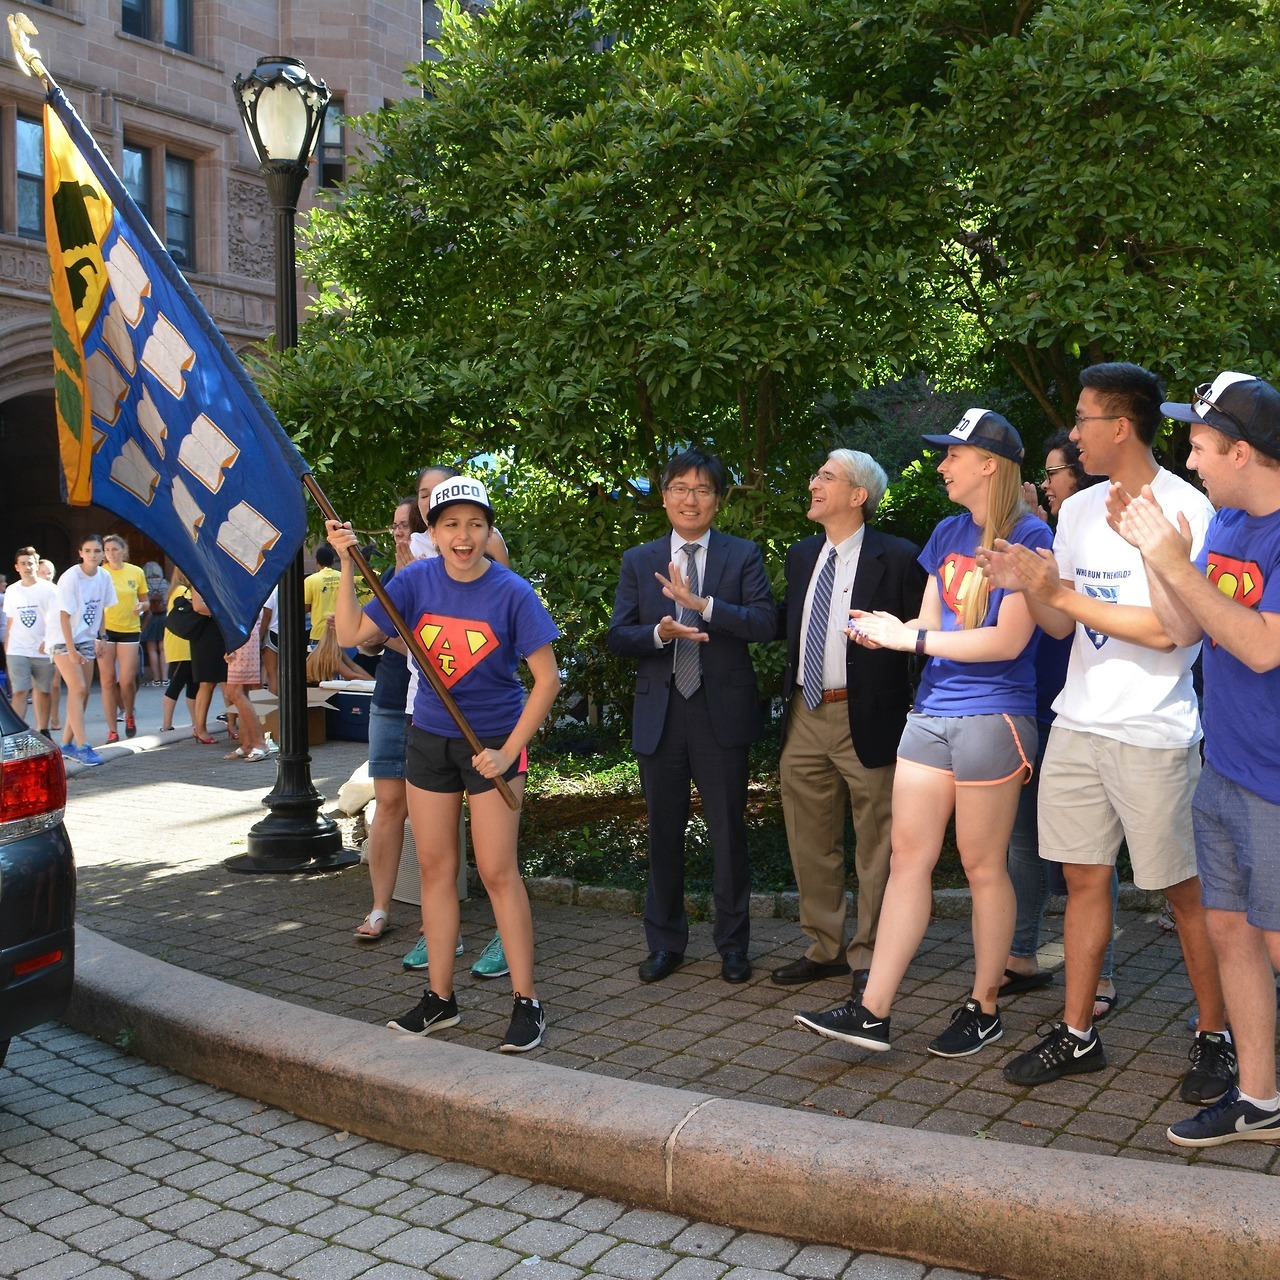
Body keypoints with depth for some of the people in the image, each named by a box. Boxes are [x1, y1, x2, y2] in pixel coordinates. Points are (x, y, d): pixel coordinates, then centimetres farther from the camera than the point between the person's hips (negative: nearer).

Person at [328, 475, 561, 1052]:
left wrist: (509, 751, -16)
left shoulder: (511, 592, -15)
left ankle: (527, 1001, 8)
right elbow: (352, 634, -5)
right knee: (434, 867, 10)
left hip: (493, 741, -4)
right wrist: (348, 565, -15)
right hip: (429, 738, 4)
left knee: (497, 870, -4)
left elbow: (547, 679, -12)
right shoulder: (417, 580, -4)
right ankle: (440, 997, 22)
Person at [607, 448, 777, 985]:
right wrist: (658, 633, -17)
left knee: (729, 833, 5)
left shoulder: (743, 555, 2)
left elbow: (765, 623, -11)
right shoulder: (638, 561, 10)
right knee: (663, 834, 11)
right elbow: (617, 636, 3)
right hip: (659, 716, 2)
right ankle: (665, 942, 25)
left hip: (722, 713, -2)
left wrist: (700, 604, -22)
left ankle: (733, 944, 20)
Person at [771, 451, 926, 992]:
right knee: (810, 843, 14)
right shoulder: (801, 556, 12)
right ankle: (824, 948, 29)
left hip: (867, 719, -6)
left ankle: (870, 955, 19)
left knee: (875, 845, 5)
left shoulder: (898, 558, -8)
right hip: (805, 717, 6)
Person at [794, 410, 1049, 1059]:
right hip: (931, 712, 7)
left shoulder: (1027, 536, -10)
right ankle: (872, 1011, 8)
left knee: (982, 864, 5)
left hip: (992, 717, -7)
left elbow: (1007, 640, -17)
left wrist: (911, 639, -14)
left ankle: (984, 1007, 22)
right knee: (908, 856, 5)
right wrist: (885, 628, -6)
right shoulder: (947, 533, 12)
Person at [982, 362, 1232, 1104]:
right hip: (1078, 724, 6)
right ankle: (1078, 1035, 22)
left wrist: (1063, 592, -16)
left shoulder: (1186, 509, -11)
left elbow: (1165, 629, -17)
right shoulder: (1079, 511, 10)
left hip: (1153, 734, -6)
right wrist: (1026, 586, -6)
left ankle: (1216, 1039, 21)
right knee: (1085, 880, 11)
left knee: (1186, 892, 5)